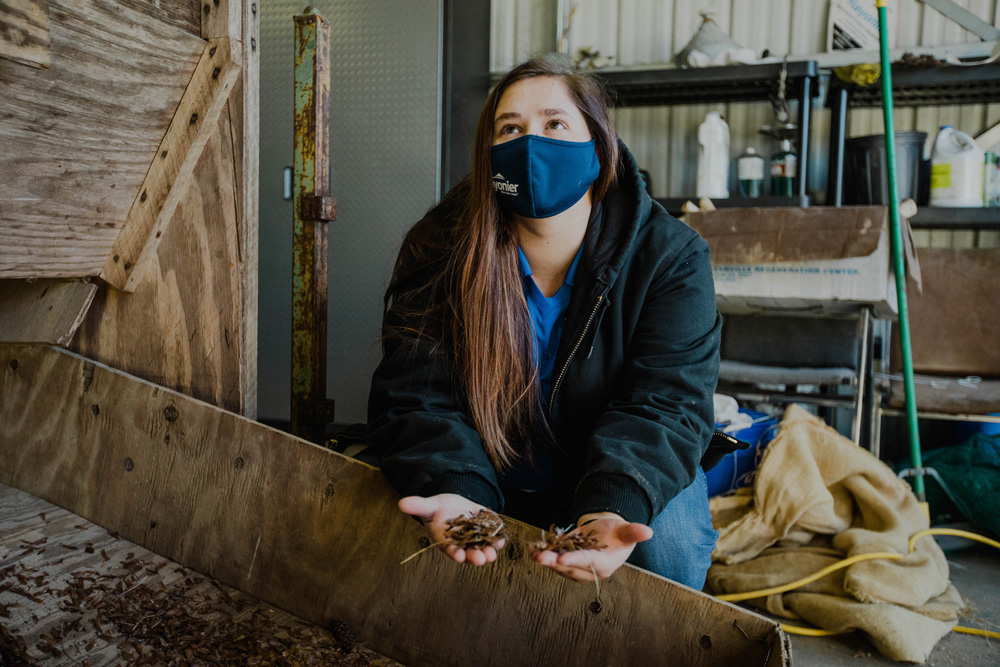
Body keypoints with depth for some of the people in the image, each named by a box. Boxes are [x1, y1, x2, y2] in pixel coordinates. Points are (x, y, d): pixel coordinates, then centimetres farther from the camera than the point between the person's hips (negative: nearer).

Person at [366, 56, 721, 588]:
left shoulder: (670, 256, -14)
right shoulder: (437, 251, -12)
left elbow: (662, 405, -22)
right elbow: (416, 400, -17)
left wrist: (614, 509, -43)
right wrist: (457, 495, -39)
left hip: (618, 494, -1)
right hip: (492, 490, 2)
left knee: (664, 540, -29)